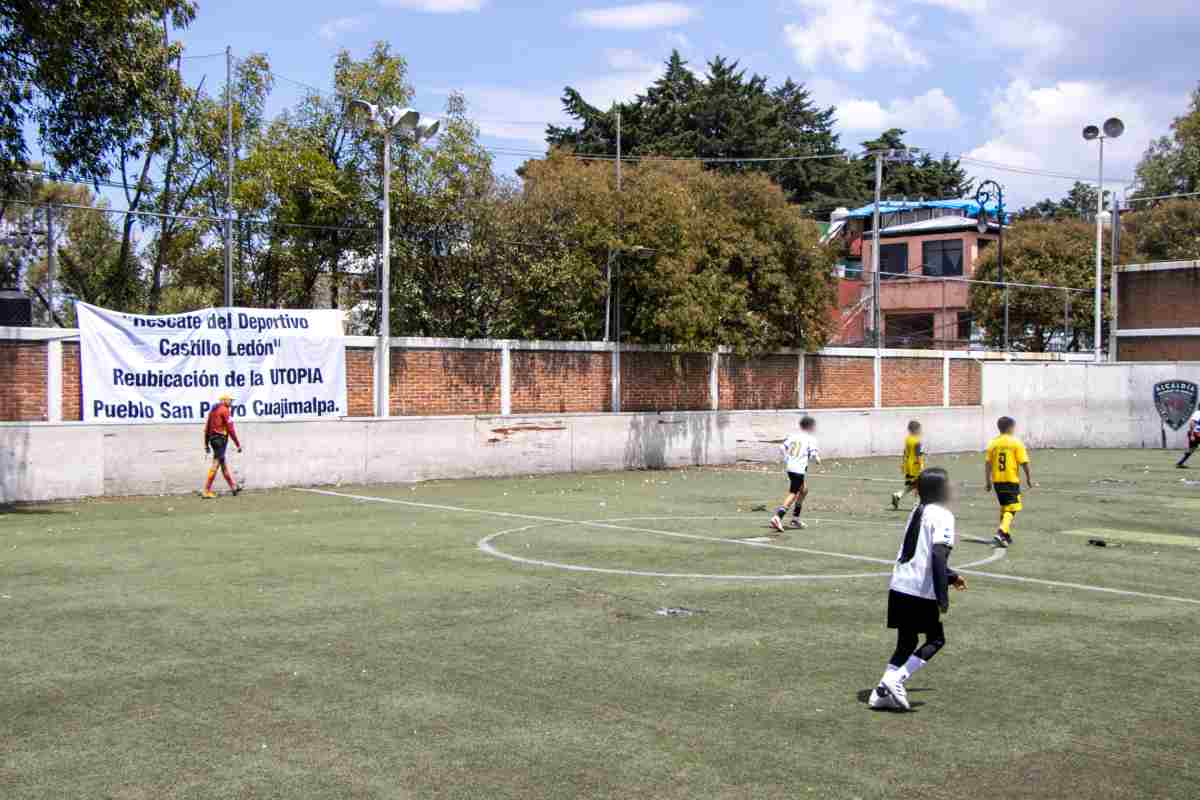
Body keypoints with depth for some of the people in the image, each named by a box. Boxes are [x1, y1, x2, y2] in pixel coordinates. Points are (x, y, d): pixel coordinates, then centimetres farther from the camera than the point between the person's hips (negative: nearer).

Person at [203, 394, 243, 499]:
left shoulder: (213, 410, 15)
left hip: (212, 439, 9)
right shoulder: (225, 410, -10)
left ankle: (233, 487, 27)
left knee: (223, 463, 16)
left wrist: (206, 445, 23)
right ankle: (207, 491, -10)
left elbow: (207, 428, 17)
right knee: (216, 464, -8)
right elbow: (231, 428, -14)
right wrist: (238, 444, -10)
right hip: (221, 438, -9)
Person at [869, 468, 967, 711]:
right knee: (936, 640, 8)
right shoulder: (942, 515, -8)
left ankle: (883, 691, 6)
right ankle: (896, 680, -6)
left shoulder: (917, 512, 18)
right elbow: (938, 556, -19)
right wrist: (943, 597, -18)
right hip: (921, 591, -7)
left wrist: (951, 577, 37)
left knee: (906, 642, 15)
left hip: (899, 587, 7)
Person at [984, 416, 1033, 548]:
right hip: (1011, 480, -5)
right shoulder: (1016, 443, -7)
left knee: (1004, 507, 21)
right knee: (1011, 509, -4)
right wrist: (1028, 477, 4)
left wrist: (988, 480, 9)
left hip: (997, 480, 5)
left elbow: (988, 463, 1)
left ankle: (1006, 535, 29)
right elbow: (1024, 462, -9)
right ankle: (1001, 533, -23)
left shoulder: (993, 443, 3)